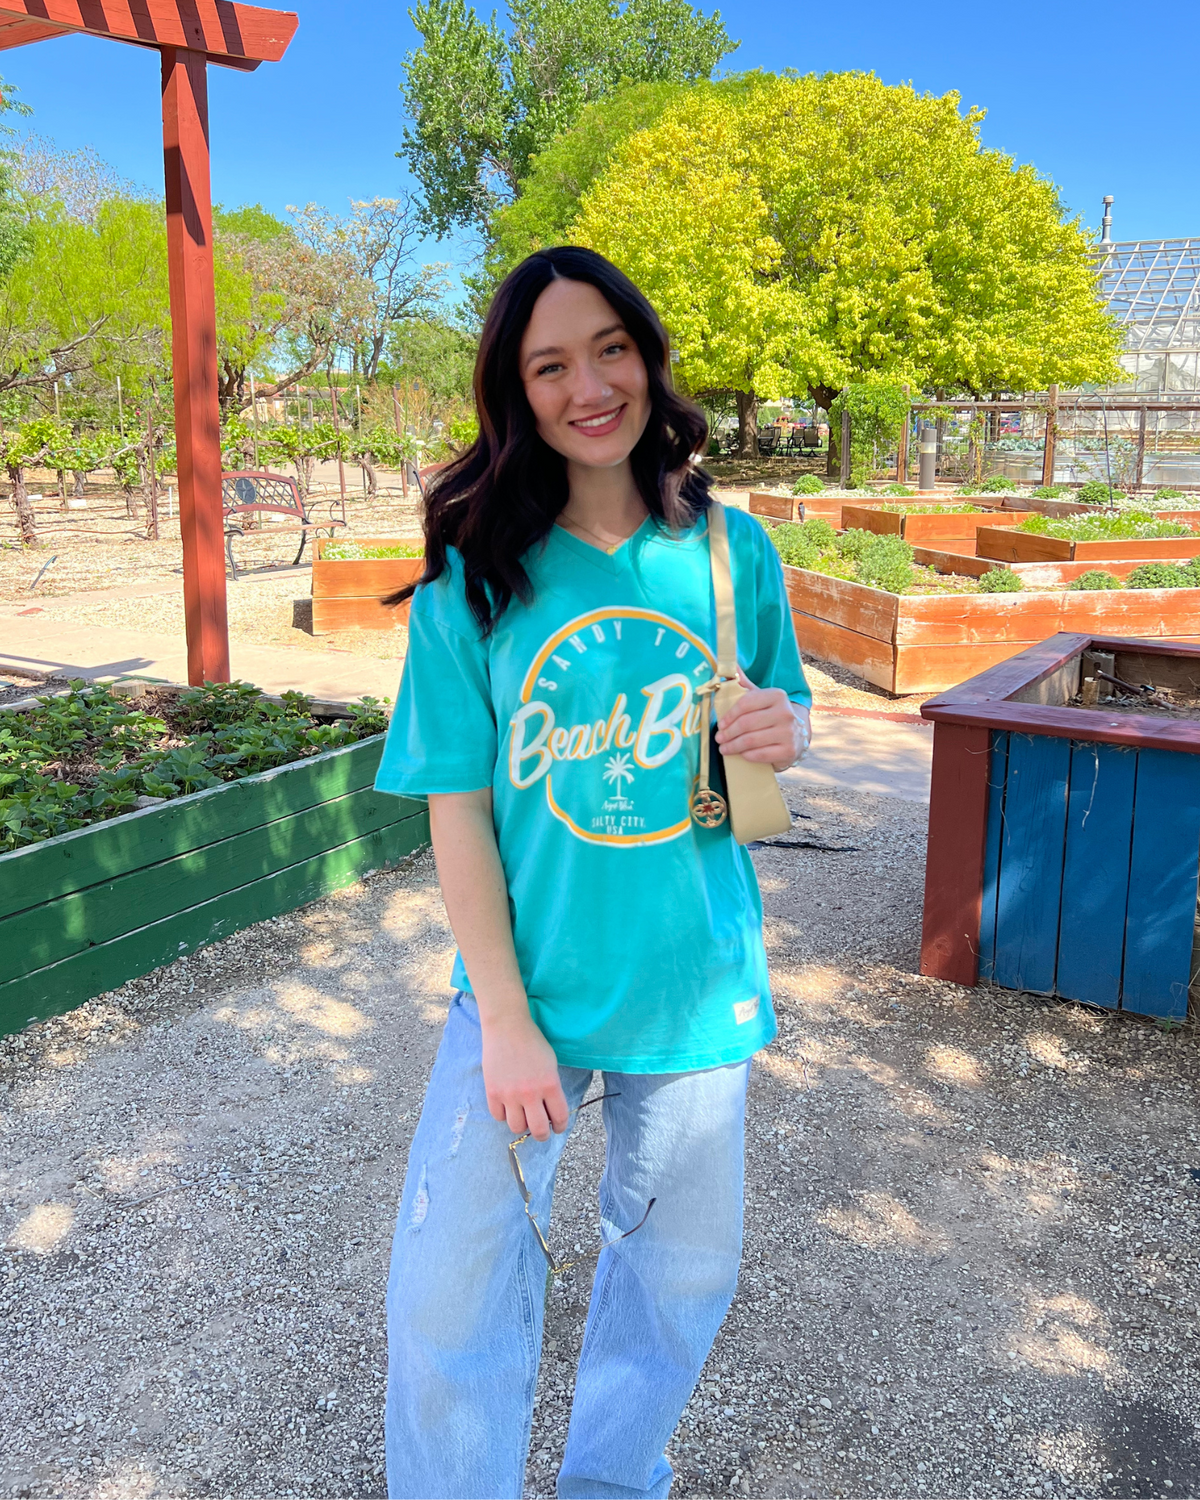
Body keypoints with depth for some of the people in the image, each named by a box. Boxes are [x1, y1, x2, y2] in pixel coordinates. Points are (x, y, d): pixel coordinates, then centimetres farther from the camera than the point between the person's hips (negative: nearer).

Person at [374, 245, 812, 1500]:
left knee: (681, 1263, 17)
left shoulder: (731, 550, -3)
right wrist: (505, 1021, -13)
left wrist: (782, 736, -16)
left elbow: (771, 753, 8)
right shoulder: (473, 578, -9)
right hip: (525, 981, -2)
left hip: (694, 984, 3)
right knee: (452, 1290, 1)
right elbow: (458, 811, -9)